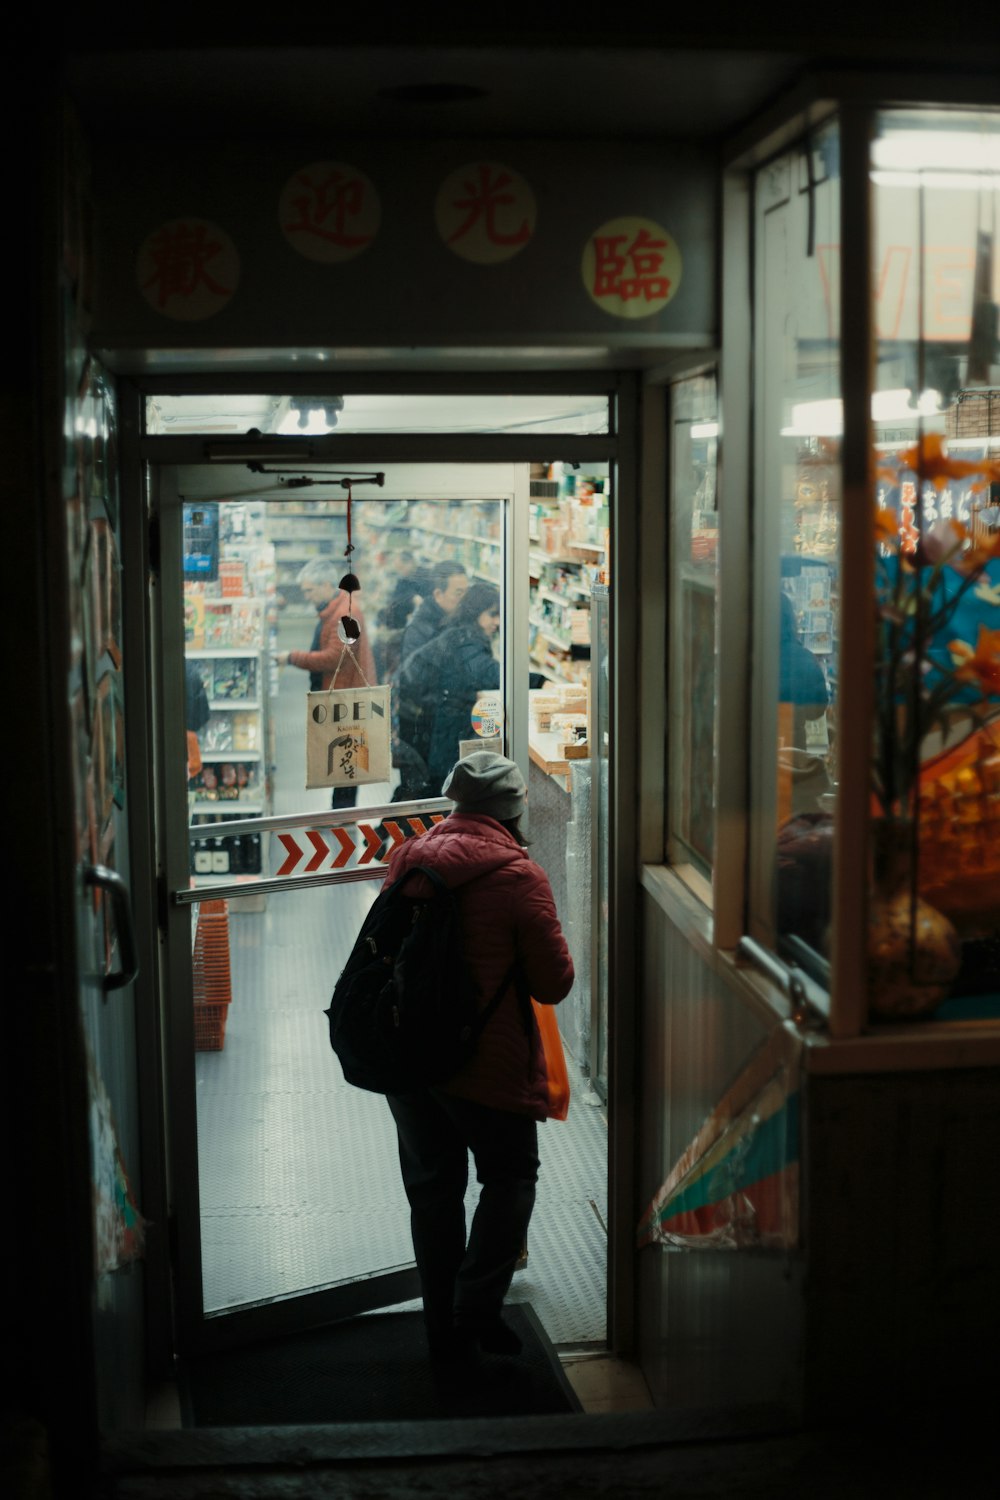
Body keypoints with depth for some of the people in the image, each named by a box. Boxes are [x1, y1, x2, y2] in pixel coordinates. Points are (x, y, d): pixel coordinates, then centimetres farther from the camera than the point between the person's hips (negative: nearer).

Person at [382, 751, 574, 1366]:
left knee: (432, 1184, 15)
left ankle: (445, 1330, 23)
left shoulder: (407, 859, 1)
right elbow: (555, 983, -7)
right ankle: (476, 1310, 7)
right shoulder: (520, 877, -14)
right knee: (510, 1178, 14)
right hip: (489, 1061, -5)